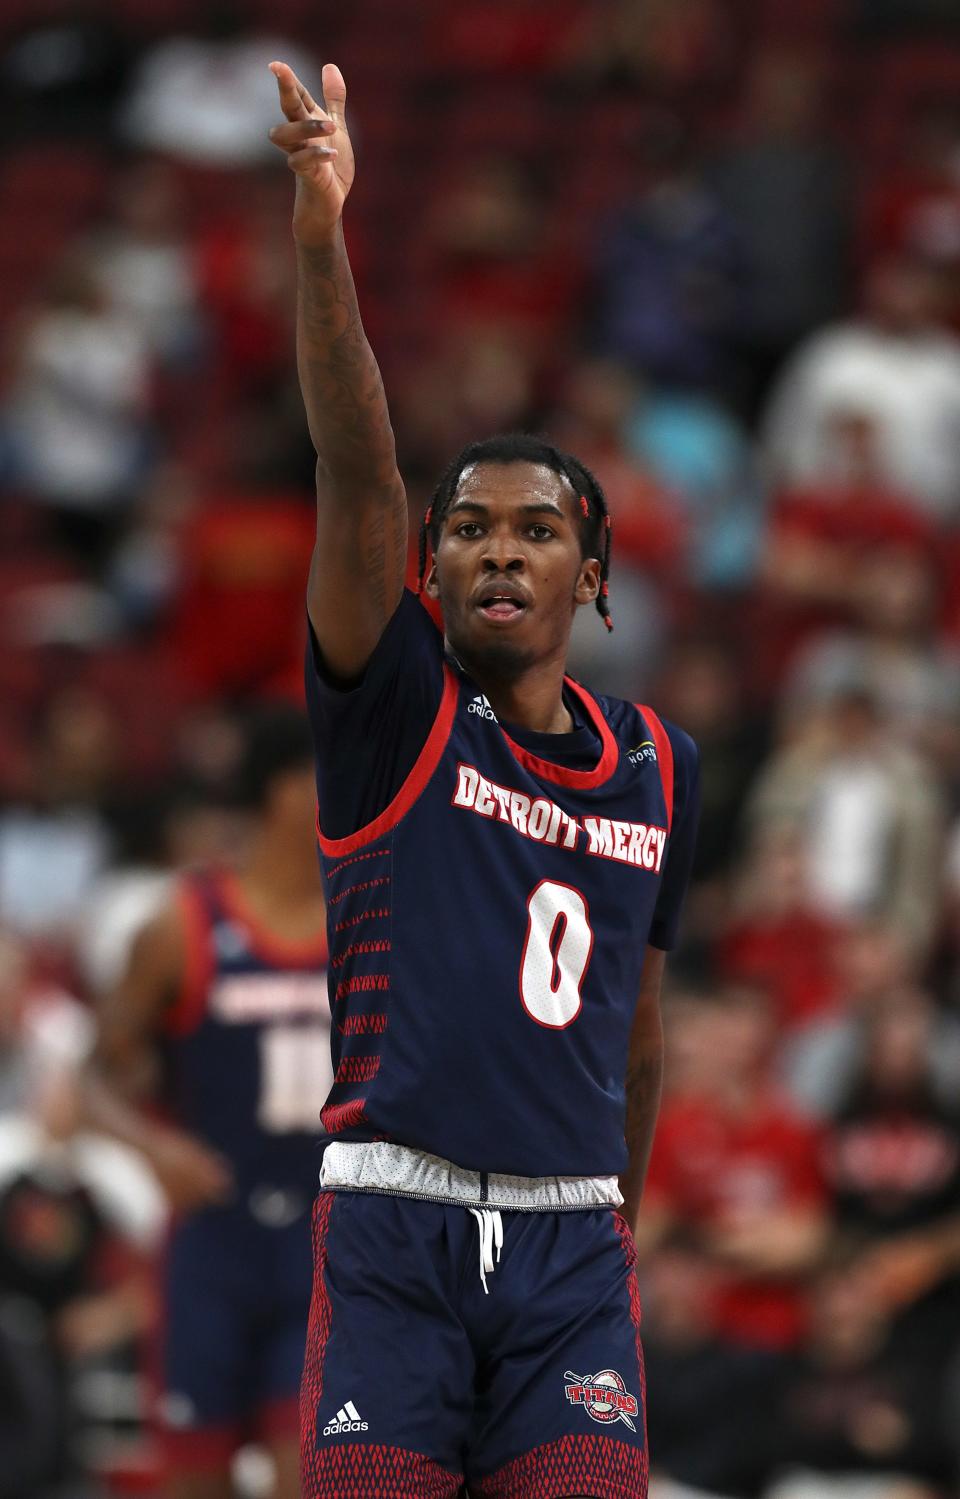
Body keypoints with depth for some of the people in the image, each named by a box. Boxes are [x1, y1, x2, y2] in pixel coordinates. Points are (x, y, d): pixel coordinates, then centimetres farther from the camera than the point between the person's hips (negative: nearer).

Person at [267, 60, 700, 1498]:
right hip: (394, 1224, -3)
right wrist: (321, 242, -28)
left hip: (571, 1242, 3)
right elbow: (360, 479, -14)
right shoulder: (398, 711, 1)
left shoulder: (652, 762, 13)